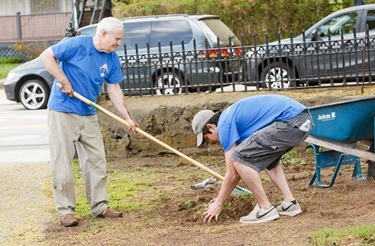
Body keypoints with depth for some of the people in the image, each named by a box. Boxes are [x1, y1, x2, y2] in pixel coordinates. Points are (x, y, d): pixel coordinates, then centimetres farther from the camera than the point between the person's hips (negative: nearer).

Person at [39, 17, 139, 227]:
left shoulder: (112, 59, 3)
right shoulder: (77, 45, -16)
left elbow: (114, 89, 7)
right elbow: (47, 56, -12)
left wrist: (128, 117, -1)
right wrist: (64, 81, -17)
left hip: (89, 115, 6)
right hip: (63, 113, -6)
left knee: (96, 161, 7)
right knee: (62, 162, -3)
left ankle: (100, 206, 16)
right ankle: (65, 210, 3)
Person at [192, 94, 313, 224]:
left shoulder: (225, 124, 0)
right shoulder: (235, 115, 27)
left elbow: (232, 174, 2)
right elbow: (245, 166, 33)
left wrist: (219, 203, 14)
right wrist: (221, 197, 37)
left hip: (291, 121, -10)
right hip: (304, 120, 10)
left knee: (239, 158, -5)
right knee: (266, 158, 31)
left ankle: (266, 209, 1)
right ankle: (290, 203, 17)